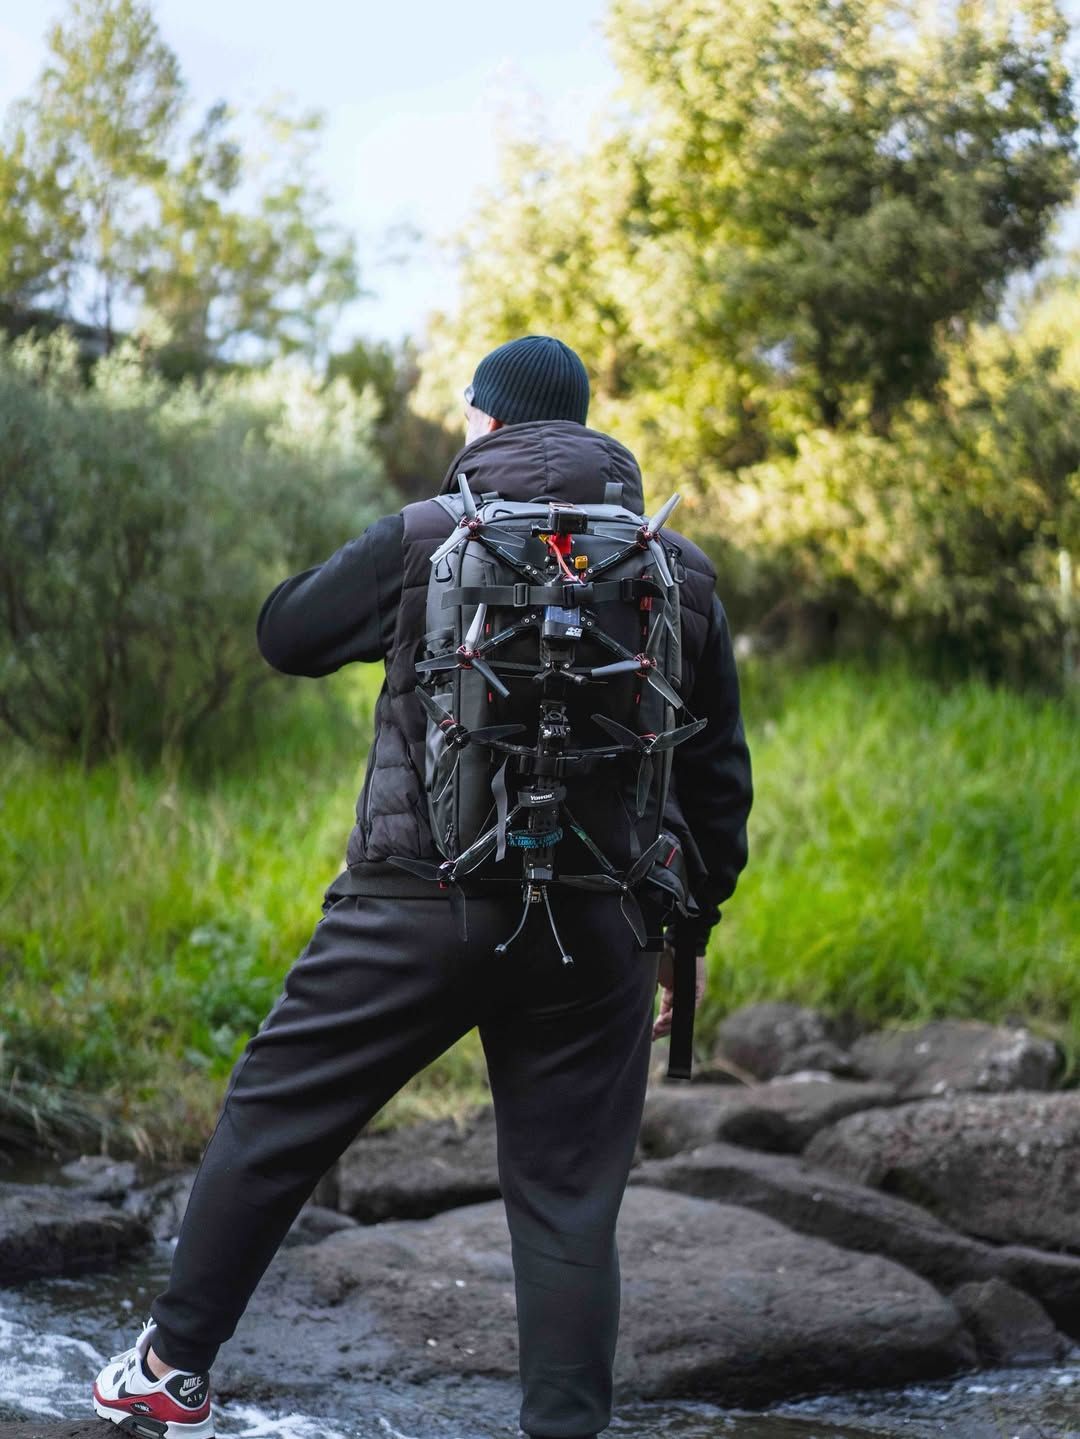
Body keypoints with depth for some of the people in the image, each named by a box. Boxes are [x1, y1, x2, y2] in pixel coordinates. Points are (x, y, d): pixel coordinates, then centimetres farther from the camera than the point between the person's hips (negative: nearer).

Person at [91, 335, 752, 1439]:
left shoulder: (421, 541, -2)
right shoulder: (681, 575, 8)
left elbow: (284, 633, 13)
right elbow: (718, 779, 11)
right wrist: (682, 939, 19)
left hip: (420, 905, -2)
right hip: (598, 926, 2)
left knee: (272, 1119, 13)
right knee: (568, 1199, 8)